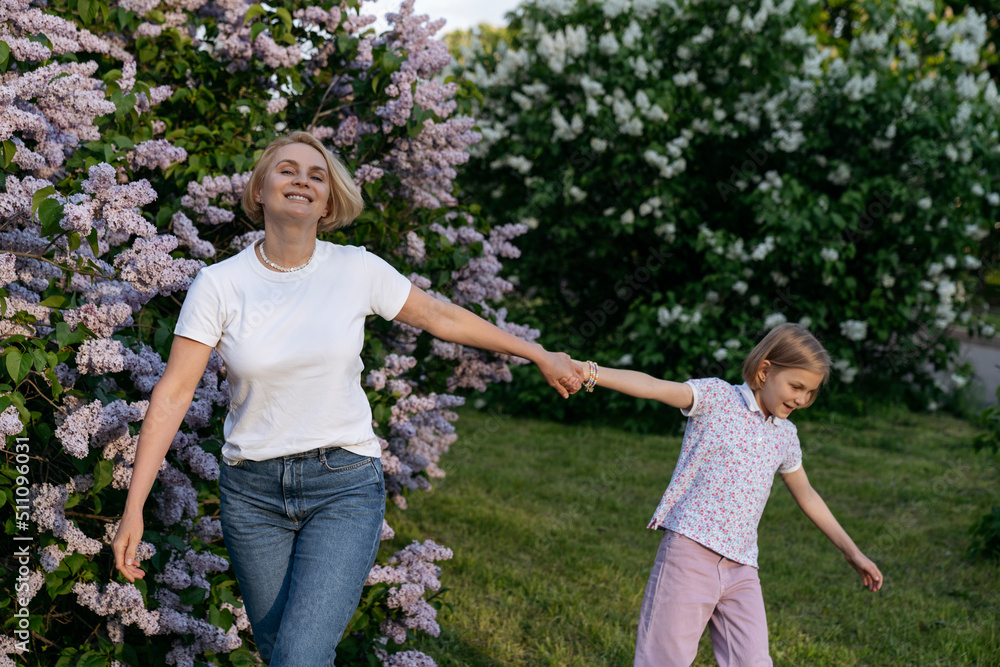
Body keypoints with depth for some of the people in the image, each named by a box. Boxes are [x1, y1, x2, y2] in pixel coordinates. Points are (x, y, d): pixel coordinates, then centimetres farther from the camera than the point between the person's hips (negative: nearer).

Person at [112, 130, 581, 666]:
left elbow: (441, 318, 10)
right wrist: (133, 508, -9)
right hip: (252, 491, 1)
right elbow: (173, 394, -6)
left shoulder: (357, 270, -3)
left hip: (344, 486, -1)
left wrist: (539, 355, 17)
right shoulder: (219, 284, -5)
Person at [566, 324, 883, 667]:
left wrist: (853, 552, 35)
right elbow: (653, 387, -17)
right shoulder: (717, 397, -1)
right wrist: (590, 372, -33)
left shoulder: (785, 435, 17)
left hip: (740, 569, 6)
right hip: (690, 551, -6)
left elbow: (807, 496, 31)